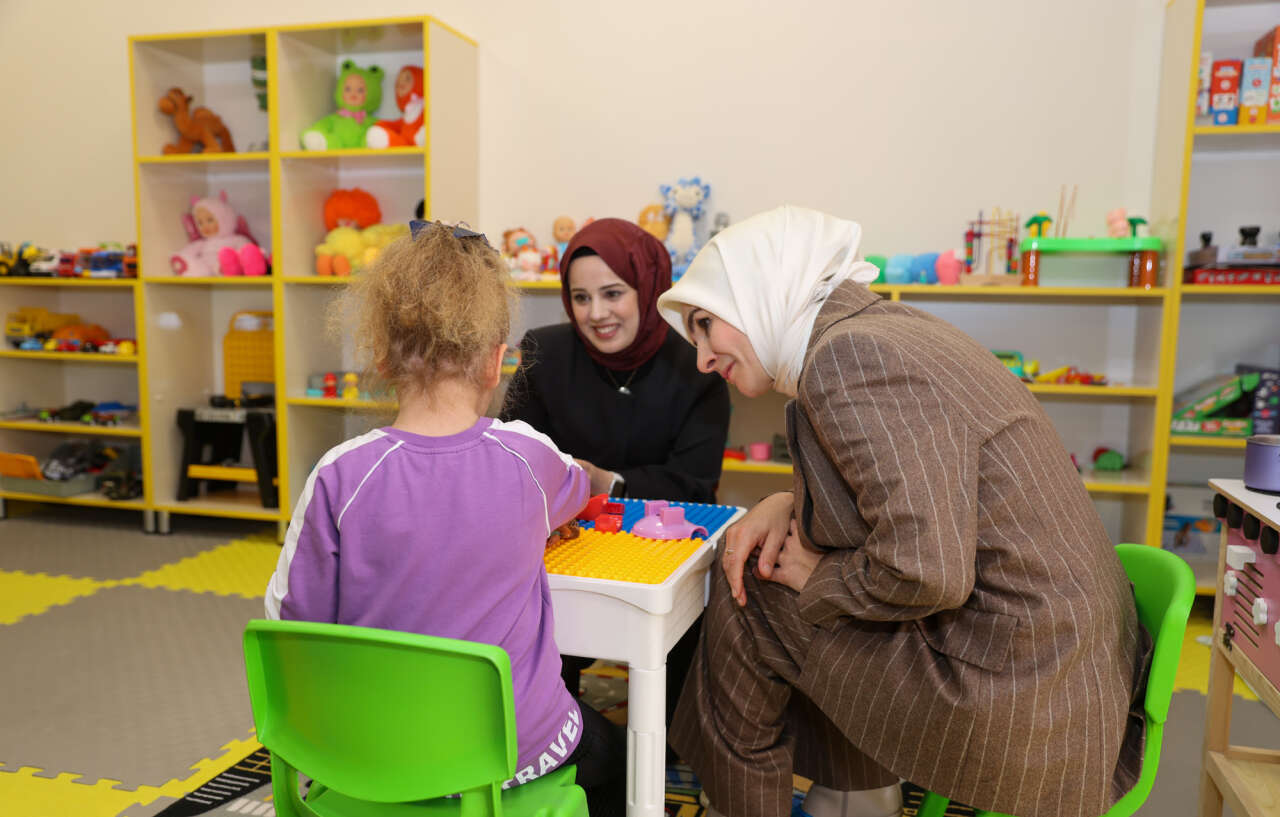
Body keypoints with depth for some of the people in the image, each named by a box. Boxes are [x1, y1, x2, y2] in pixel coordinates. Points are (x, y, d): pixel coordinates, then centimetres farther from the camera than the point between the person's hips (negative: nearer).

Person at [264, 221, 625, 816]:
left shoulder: (340, 476, -20)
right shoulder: (528, 458, -17)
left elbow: (292, 618, -8)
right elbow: (579, 488, 8)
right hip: (516, 752, -1)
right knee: (614, 757, 32)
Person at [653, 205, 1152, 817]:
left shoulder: (848, 354, -19)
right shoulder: (886, 326, 9)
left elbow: (925, 569, -27)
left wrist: (818, 577, -8)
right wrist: (788, 507, 3)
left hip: (1018, 705, -9)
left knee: (749, 594, 0)